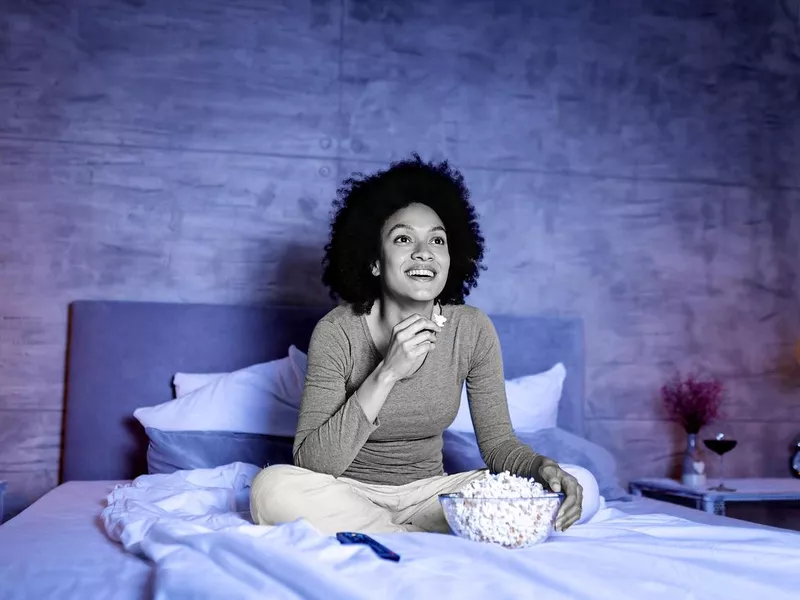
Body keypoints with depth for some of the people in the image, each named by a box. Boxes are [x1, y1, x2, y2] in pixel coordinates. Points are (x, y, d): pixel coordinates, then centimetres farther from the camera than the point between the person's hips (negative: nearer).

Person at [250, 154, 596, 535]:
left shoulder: (472, 329, -8)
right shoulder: (337, 331, -17)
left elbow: (498, 441, -4)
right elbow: (311, 462, -22)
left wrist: (543, 468, -27)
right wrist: (387, 373, -31)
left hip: (428, 491, 2)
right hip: (350, 493, -2)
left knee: (580, 482, -16)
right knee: (272, 487, -34)